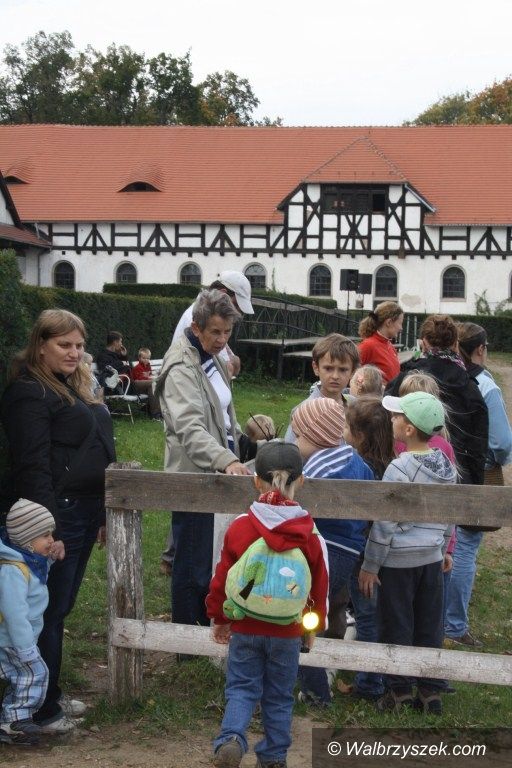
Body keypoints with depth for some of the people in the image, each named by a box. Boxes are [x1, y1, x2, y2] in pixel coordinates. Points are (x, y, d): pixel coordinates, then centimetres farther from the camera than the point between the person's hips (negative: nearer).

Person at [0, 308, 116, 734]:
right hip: (56, 517, -9)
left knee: (61, 608, 16)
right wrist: (49, 530, -22)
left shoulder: (74, 387, 15)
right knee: (50, 613, -1)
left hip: (83, 514, 9)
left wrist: (101, 514, 19)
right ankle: (42, 710, 10)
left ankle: (52, 693, 28)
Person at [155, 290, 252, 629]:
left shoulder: (214, 360, 12)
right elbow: (191, 428, -33)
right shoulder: (181, 368, -19)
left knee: (214, 563, 21)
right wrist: (226, 460, -45)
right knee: (193, 569, -1)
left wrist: (237, 450, 24)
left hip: (217, 475, 10)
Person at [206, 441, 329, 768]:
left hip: (245, 628, -1)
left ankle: (231, 739, -13)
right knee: (279, 696, 14)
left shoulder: (239, 527, -9)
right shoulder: (310, 534, -7)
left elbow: (222, 577, -2)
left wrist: (219, 618, 12)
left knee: (242, 688, 10)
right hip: (288, 631, 1)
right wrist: (314, 626, 15)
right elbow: (320, 585, 1)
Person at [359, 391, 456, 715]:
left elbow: (386, 523, -17)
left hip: (399, 559, -6)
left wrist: (370, 566, -10)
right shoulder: (446, 466, 2)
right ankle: (431, 692, 21)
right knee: (430, 626, 13)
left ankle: (401, 692, 14)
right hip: (432, 556, 6)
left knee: (397, 627, 6)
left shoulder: (400, 468, -19)